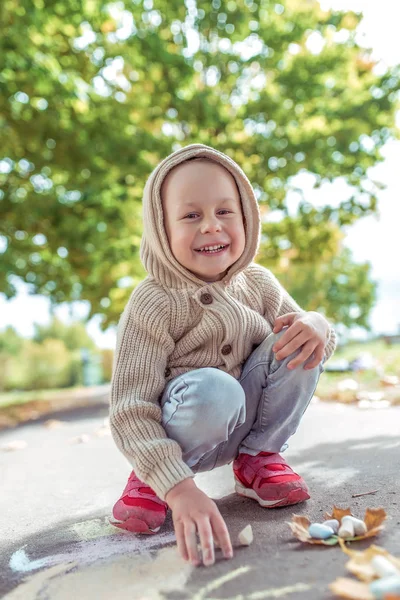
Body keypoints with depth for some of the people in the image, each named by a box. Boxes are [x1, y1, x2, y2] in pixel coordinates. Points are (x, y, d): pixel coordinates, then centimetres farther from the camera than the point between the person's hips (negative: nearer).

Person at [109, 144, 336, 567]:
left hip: (247, 421, 5)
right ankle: (149, 478, -6)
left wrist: (316, 326, -23)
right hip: (181, 433, -4)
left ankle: (258, 457, 1)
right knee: (213, 389, -39)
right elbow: (130, 412, -27)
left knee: (299, 344, -18)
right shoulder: (152, 305, -23)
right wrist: (178, 487, -38)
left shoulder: (258, 283, -7)